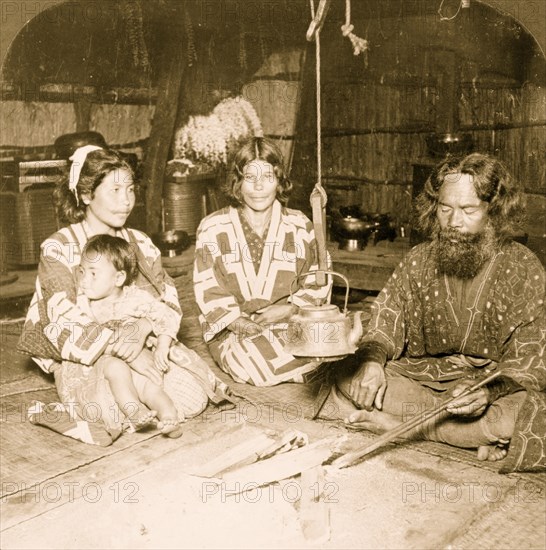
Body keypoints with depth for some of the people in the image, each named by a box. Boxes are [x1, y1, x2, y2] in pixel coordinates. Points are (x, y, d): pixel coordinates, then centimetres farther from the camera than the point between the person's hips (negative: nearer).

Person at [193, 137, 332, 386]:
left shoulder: (300, 226, 6)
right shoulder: (212, 228, 0)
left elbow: (320, 282, 5)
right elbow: (207, 291, -3)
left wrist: (289, 309, -13)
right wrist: (240, 322, -16)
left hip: (288, 326, 1)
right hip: (232, 331, -1)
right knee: (256, 369, -32)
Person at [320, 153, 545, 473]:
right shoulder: (419, 262, 3)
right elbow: (383, 330, 5)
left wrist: (488, 391, -31)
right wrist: (371, 360, -19)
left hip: (498, 389, -2)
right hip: (423, 381, 3)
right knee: (350, 378, -18)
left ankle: (400, 424, -21)